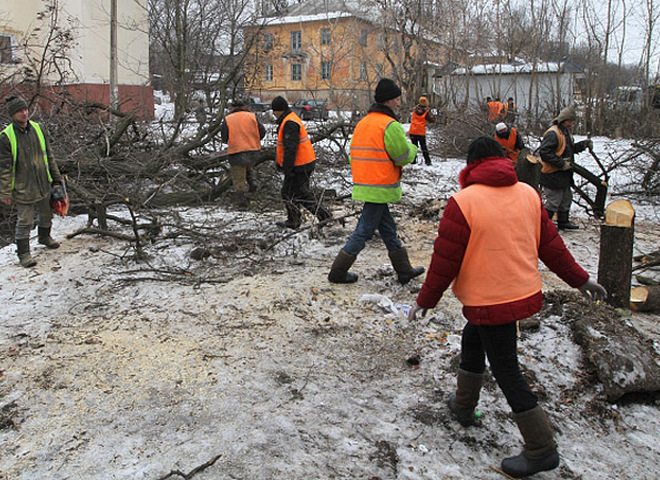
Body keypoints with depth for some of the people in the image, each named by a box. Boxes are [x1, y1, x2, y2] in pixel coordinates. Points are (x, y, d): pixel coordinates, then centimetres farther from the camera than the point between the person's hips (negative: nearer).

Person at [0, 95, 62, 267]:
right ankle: (23, 252, 13)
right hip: (23, 189, -5)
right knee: (25, 221, 1)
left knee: (46, 214, 22)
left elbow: (49, 156, 11)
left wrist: (56, 177, 13)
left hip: (43, 184, 6)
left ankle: (44, 237, 47)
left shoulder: (38, 129, 1)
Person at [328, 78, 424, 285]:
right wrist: (412, 148, 7)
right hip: (379, 188, -9)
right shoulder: (390, 125, -15)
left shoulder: (362, 123, 12)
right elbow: (404, 156, -14)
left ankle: (405, 271, 27)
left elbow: (355, 153, 14)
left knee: (388, 229, 16)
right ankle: (338, 272, 9)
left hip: (363, 185, 9)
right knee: (364, 231, 1)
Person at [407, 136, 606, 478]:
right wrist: (580, 280, 20)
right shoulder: (528, 194, 3)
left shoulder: (463, 202, -17)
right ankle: (463, 405, 43)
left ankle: (542, 450, 12)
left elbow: (445, 260, -13)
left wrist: (426, 300, -1)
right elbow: (550, 244, 9)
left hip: (490, 302, -8)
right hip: (525, 292, 8)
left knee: (506, 373, 3)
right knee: (472, 341, 26)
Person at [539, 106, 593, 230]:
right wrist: (561, 164, -25)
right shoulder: (553, 133, -19)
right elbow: (544, 152, -27)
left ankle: (563, 222, 34)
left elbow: (571, 148, 24)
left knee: (566, 199, 20)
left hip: (563, 174, 10)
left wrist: (584, 144, 6)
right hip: (552, 175, -10)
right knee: (553, 201, -6)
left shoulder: (566, 132, 15)